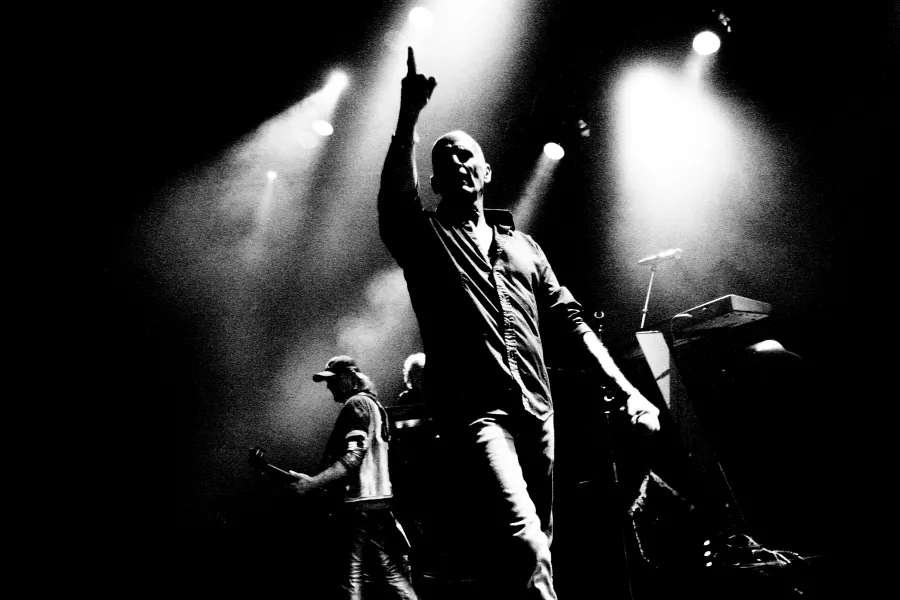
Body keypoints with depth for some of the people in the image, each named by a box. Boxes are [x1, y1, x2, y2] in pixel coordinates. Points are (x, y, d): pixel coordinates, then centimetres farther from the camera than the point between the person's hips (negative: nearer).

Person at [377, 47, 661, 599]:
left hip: (537, 411, 5)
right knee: (526, 544, -23)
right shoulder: (425, 237, 8)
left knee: (535, 546, 12)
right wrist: (409, 115, -25)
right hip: (476, 411, -5)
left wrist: (626, 389, 8)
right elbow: (395, 197, -15)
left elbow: (569, 319, 16)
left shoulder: (521, 243, 20)